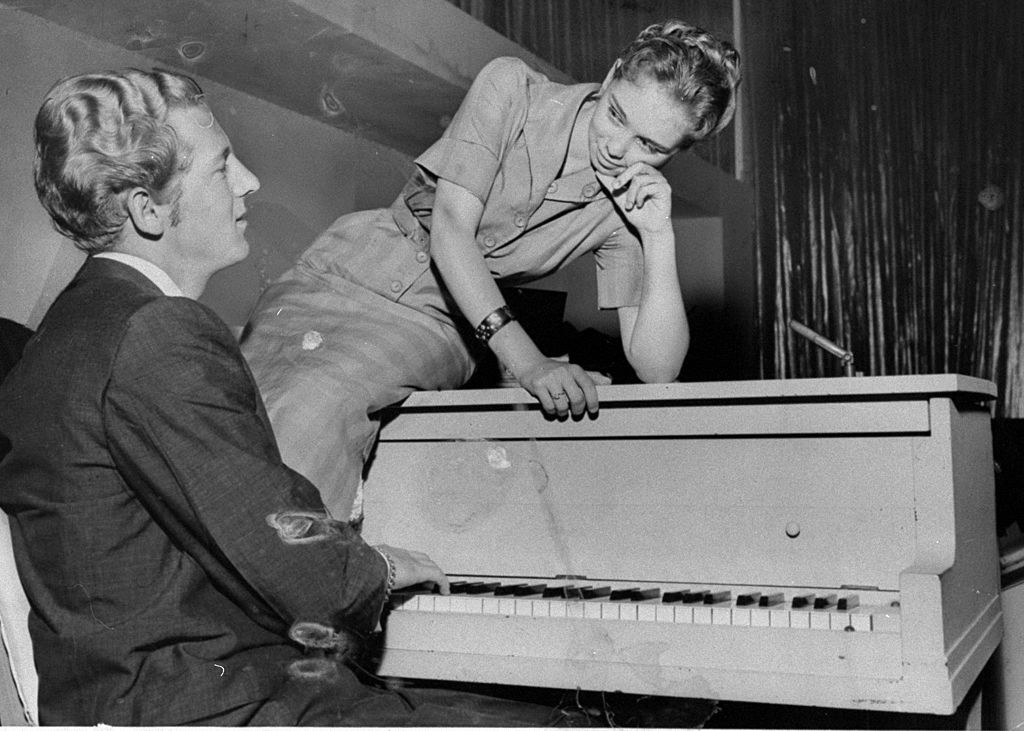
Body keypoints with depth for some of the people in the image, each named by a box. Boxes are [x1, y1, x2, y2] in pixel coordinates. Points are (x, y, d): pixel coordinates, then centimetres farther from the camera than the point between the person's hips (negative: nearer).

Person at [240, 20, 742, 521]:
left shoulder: (632, 208, -7)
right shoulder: (509, 87, -11)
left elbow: (657, 370, -10)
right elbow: (451, 227, -19)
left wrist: (660, 238, -23)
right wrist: (526, 359, -31)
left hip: (437, 324, -1)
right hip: (352, 268, 1)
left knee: (312, 412, -29)